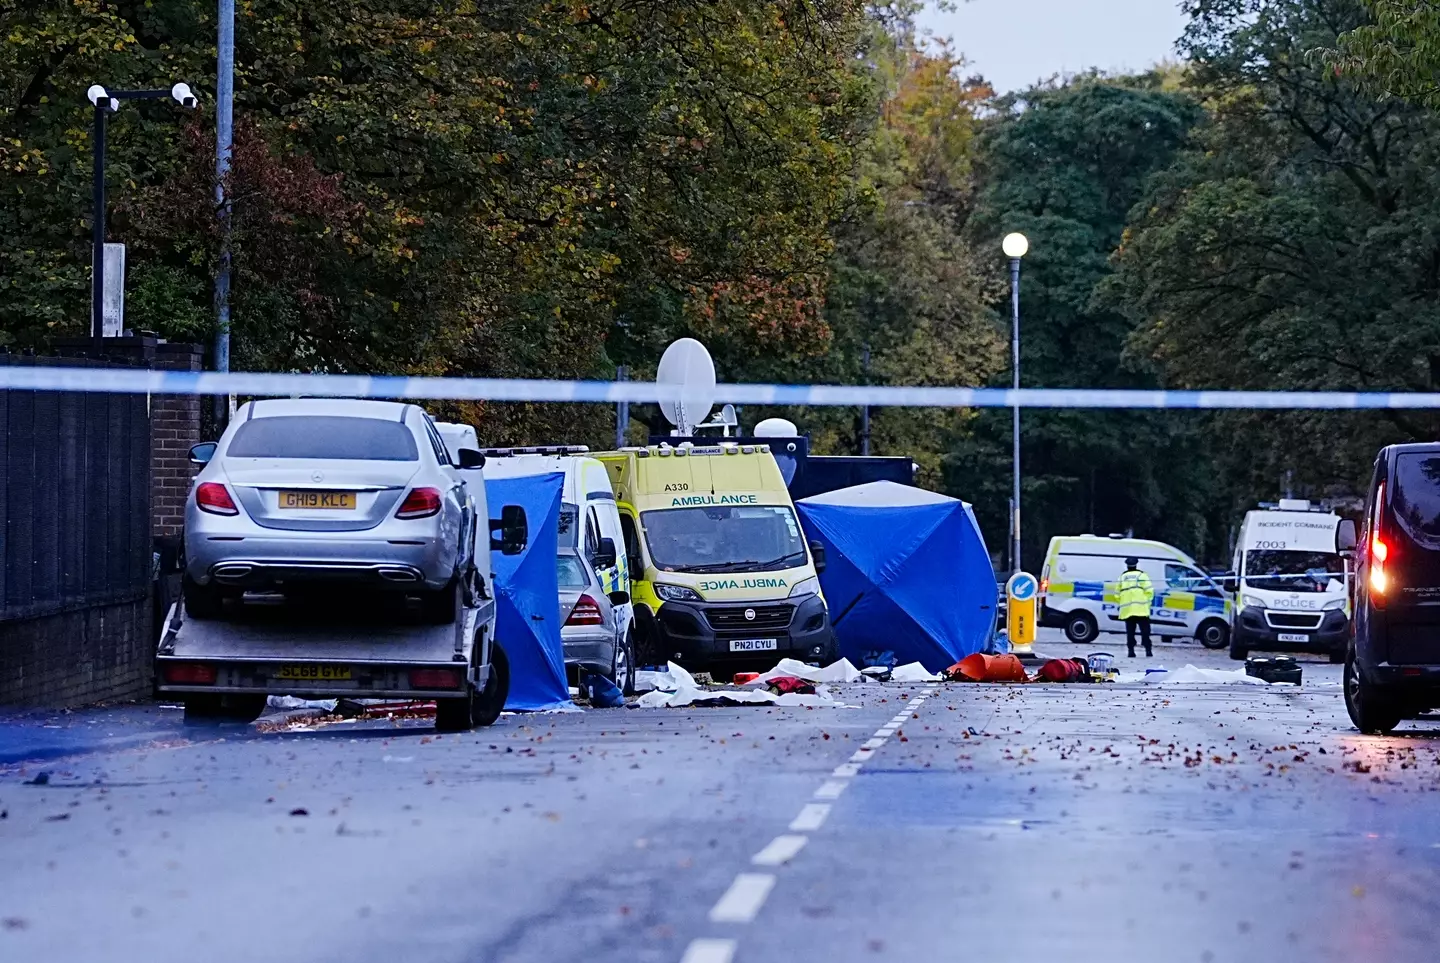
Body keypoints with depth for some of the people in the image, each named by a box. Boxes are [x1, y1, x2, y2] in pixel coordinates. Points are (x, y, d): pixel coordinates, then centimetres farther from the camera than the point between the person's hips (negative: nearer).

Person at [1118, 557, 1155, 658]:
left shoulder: (1122, 577, 11)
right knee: (1145, 630, 1)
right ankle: (1148, 650, -5)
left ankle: (1131, 650, 2)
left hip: (1127, 610, 3)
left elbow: (1117, 594, 5)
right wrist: (1148, 602, 4)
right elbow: (1149, 591, -8)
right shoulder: (1142, 576, 0)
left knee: (1130, 631, 7)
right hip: (1141, 609, -3)